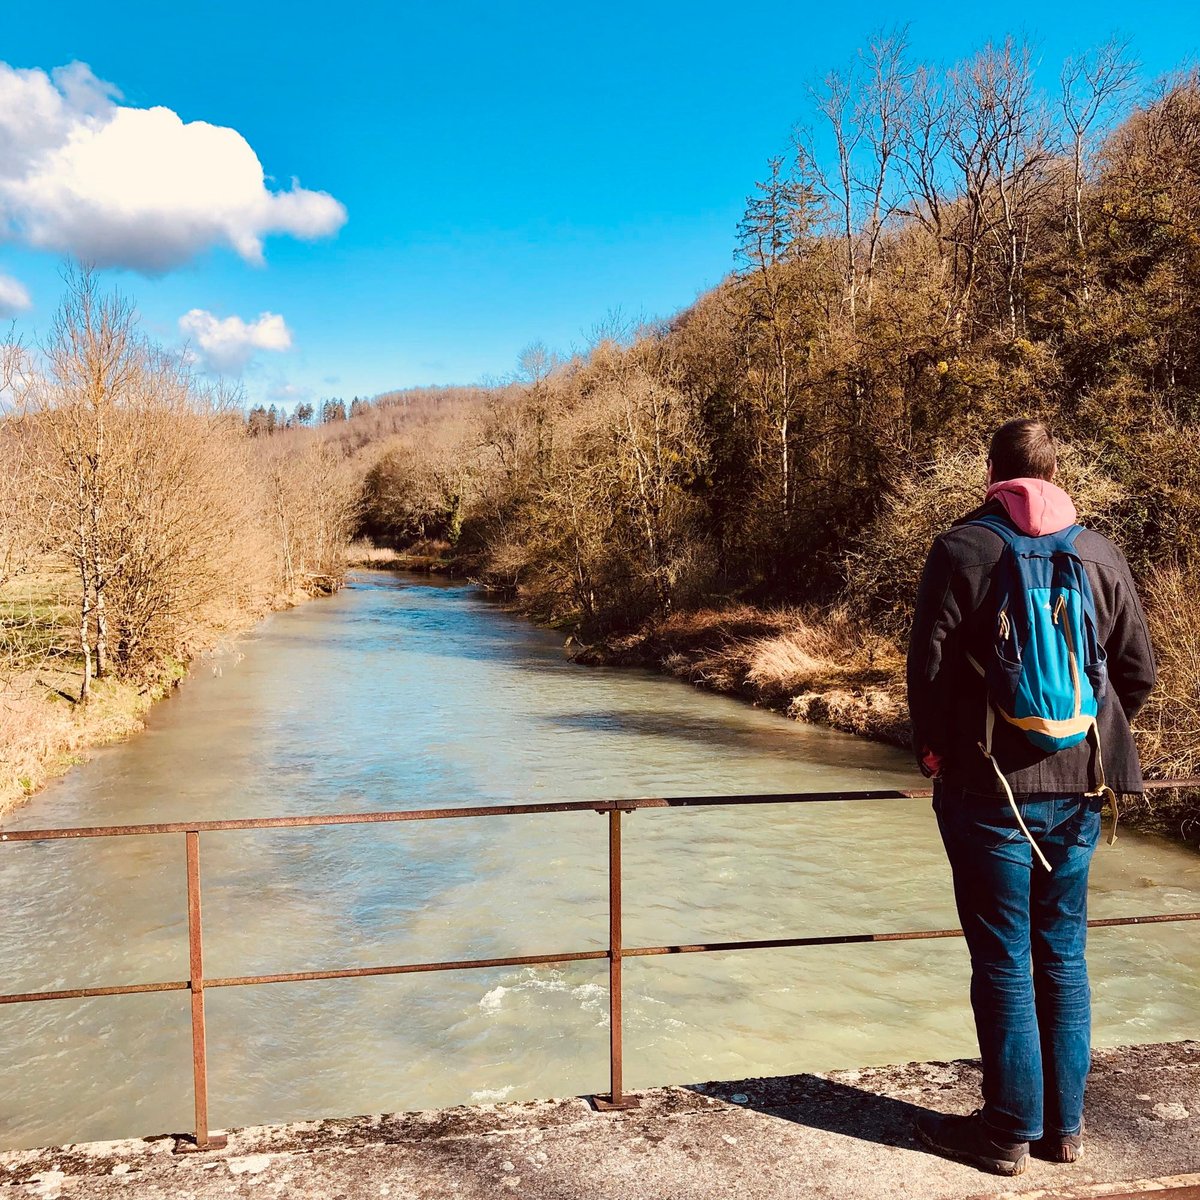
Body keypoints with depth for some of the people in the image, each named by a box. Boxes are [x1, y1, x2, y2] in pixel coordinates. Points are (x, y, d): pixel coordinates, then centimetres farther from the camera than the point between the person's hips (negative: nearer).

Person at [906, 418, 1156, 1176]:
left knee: (1003, 963, 5)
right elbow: (1139, 670, 7)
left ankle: (1010, 1132, 17)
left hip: (991, 786, -4)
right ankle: (1064, 1124, 27)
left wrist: (934, 751, 3)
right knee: (1063, 956, 15)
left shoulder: (963, 548, -8)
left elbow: (930, 665, -11)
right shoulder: (1102, 555, 4)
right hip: (1078, 788, 4)